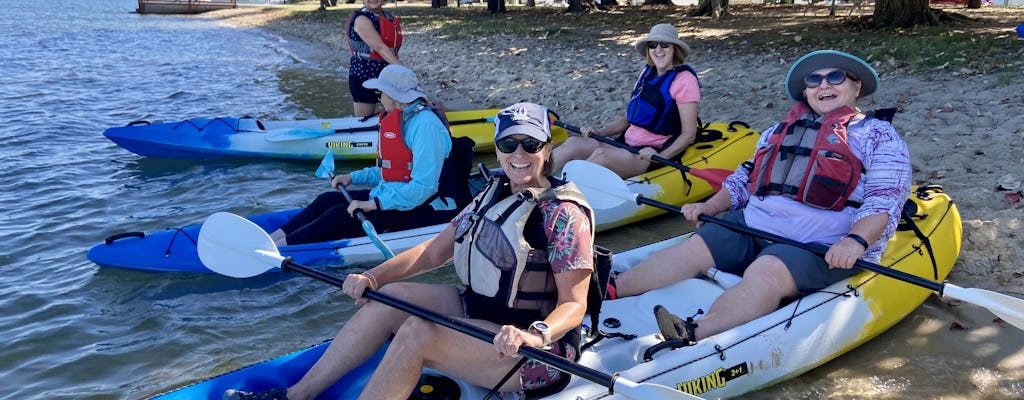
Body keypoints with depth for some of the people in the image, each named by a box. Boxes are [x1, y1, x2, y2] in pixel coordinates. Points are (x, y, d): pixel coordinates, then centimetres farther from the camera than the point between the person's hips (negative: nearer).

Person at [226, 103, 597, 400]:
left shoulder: (564, 212, -16)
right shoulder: (494, 195, 8)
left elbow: (574, 304, -20)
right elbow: (433, 252, 8)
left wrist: (534, 335, -40)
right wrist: (373, 277, -5)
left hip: (539, 349, -8)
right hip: (477, 309, 8)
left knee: (417, 333, -27)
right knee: (392, 296, -9)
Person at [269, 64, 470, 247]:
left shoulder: (426, 125, -21)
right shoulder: (402, 119, 12)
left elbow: (423, 186, -27)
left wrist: (376, 204, -27)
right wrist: (353, 177, 15)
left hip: (425, 209, -10)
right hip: (395, 197, 10)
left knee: (341, 215, -20)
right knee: (329, 200, 2)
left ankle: (279, 248, -15)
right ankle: (275, 237, 0)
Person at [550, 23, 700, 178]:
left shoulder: (684, 80, -8)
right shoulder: (647, 73, 14)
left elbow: (689, 135, -10)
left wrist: (660, 157, -24)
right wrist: (600, 132, 3)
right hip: (627, 144, 7)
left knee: (602, 154, -32)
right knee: (573, 143, -13)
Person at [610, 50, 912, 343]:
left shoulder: (878, 136, 7)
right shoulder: (779, 131, 24)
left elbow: (885, 199, -6)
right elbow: (746, 178, 28)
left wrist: (855, 241, -25)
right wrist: (710, 206, 10)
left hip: (818, 244, -6)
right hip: (753, 223, 6)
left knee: (765, 272, -35)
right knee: (693, 249, -17)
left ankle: (689, 338, -56)